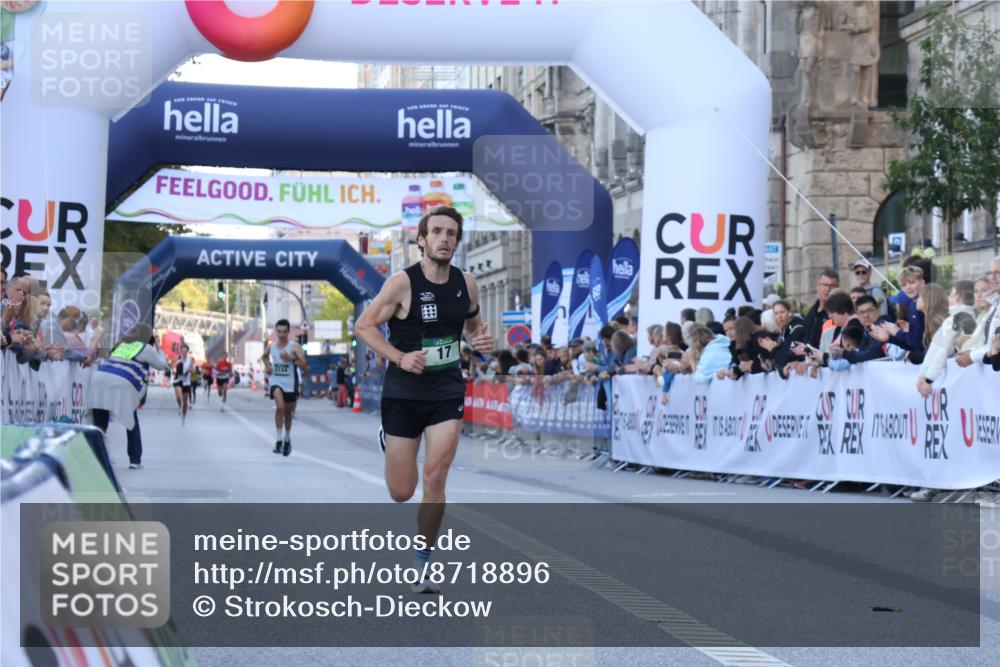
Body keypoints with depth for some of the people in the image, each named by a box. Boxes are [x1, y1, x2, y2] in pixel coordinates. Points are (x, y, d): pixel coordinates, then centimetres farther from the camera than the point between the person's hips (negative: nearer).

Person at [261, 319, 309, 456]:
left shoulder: (294, 347, -9)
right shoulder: (271, 346, 1)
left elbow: (305, 366, -14)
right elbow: (264, 356, 24)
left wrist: (291, 359, -26)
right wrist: (267, 365, 4)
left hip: (290, 384, 0)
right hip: (275, 382, 0)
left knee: (288, 413, 14)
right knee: (280, 406, -25)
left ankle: (287, 440, 37)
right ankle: (278, 439, -21)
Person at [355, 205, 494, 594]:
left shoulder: (466, 284, 1)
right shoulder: (403, 282, -13)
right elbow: (363, 326, -10)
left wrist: (482, 341, -3)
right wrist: (400, 358, -22)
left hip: (447, 391, 2)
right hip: (403, 392, -2)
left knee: (435, 478, -13)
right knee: (401, 492, 4)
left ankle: (422, 563, 5)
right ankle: (387, 440, 43)